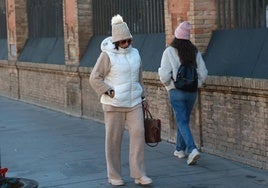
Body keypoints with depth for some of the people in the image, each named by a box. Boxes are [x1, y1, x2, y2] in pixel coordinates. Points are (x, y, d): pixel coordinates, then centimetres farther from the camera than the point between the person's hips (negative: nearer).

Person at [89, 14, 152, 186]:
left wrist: (143, 97, 19)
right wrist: (110, 92, -13)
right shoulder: (107, 55, -8)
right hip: (114, 104, -4)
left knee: (138, 133, -5)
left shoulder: (135, 53, 9)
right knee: (114, 139, 2)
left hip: (134, 103, 4)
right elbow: (95, 78, -8)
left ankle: (139, 174, 0)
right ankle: (114, 175, 14)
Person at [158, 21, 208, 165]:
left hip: (176, 92, -4)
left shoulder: (169, 51, -9)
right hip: (192, 92, 4)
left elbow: (164, 75, -13)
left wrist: (167, 84, 6)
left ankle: (192, 149, -18)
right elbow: (203, 73, -1)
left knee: (182, 122, -2)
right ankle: (180, 149, 30)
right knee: (184, 120, 19)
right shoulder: (195, 52, 2)